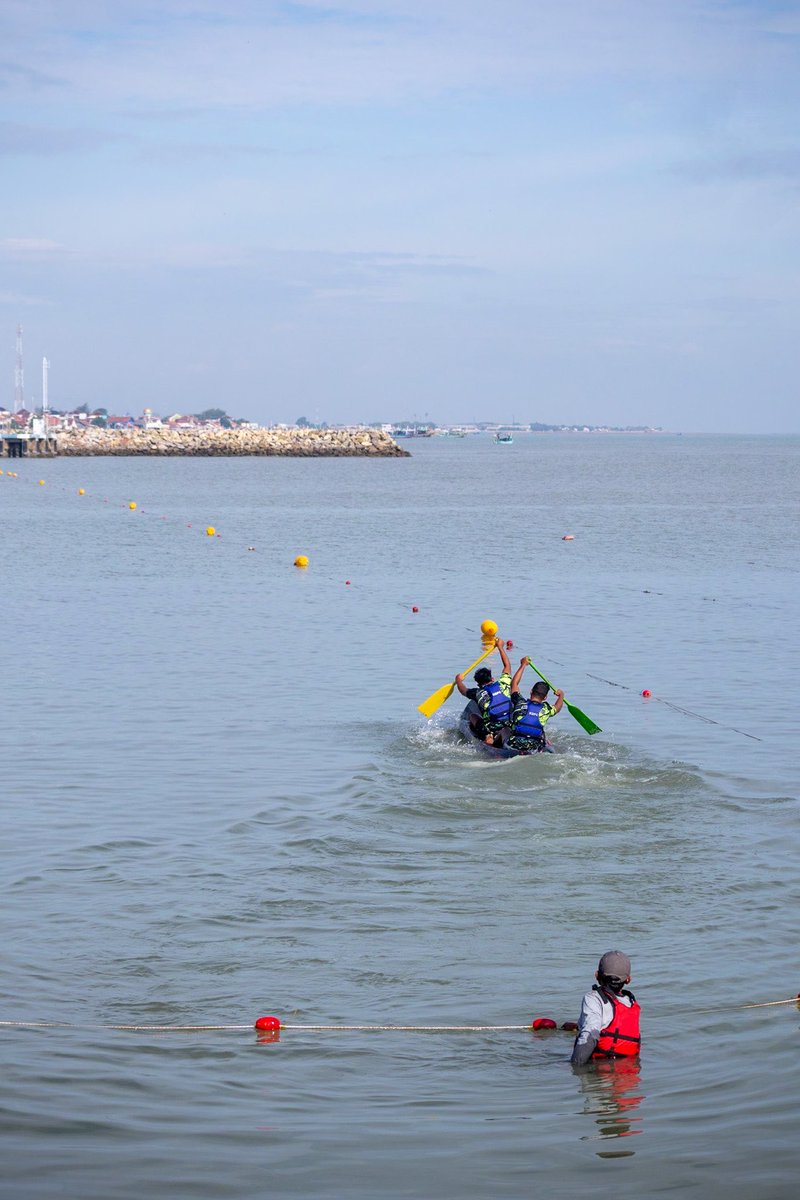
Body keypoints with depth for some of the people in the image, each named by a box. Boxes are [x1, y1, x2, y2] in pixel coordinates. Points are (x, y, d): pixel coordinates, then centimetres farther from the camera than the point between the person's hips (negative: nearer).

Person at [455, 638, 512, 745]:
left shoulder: (478, 694, 0)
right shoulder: (503, 685, 3)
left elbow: (463, 690, 22)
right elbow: (507, 666, 22)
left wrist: (459, 681, 44)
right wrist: (500, 647, 34)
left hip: (489, 732, 1)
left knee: (472, 716, 26)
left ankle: (487, 735, 4)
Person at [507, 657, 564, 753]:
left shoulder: (520, 702, -2)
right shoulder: (546, 710, 0)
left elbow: (514, 683, 17)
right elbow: (557, 707, 26)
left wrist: (523, 665, 28)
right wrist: (561, 696, 47)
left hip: (513, 745, 0)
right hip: (533, 750, 0)